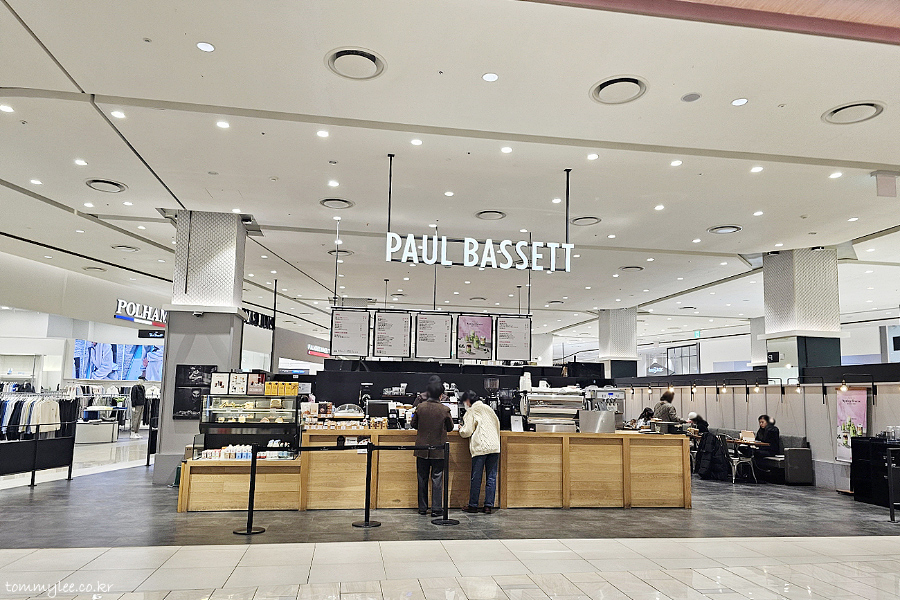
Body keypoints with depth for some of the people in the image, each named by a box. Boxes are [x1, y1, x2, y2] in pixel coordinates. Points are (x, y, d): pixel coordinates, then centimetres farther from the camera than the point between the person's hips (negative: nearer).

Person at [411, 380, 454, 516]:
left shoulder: (420, 407, -7)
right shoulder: (444, 410, -11)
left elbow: (414, 425, 4)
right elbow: (450, 428, 2)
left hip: (422, 449, 2)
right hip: (438, 450, -2)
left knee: (422, 478, 11)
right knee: (437, 479, 5)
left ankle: (422, 508, 18)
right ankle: (436, 509, 5)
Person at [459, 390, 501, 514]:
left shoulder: (471, 412, -1)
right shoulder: (489, 409, 17)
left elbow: (466, 432, -6)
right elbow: (497, 424, 24)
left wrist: (461, 429, 15)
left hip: (480, 447, -5)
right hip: (494, 446, 5)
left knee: (476, 478, 3)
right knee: (491, 477, 6)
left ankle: (473, 505, 10)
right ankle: (489, 505, 7)